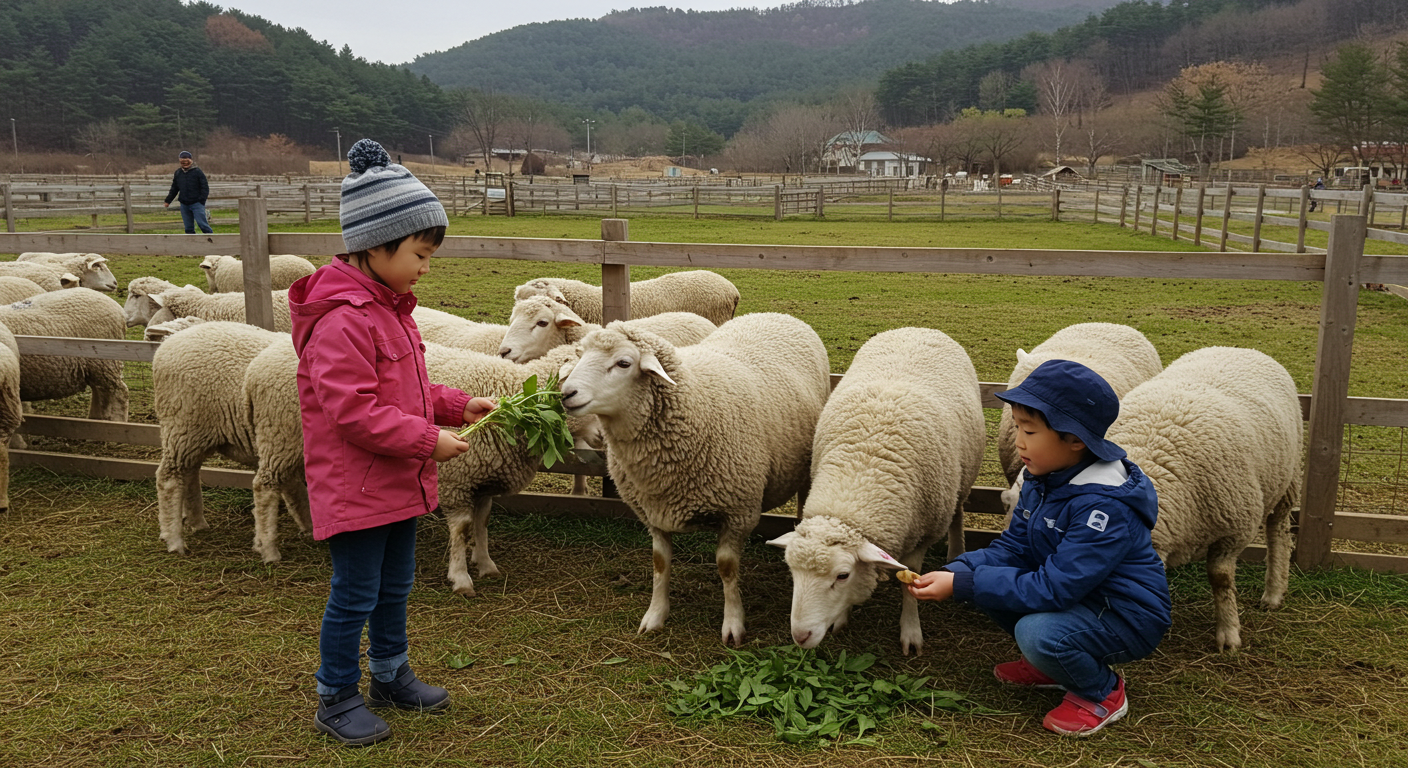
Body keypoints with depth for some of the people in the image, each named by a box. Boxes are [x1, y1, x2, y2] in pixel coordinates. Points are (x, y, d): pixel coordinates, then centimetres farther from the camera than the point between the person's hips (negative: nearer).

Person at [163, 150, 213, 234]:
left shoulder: (197, 171, -3)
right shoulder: (177, 173, 12)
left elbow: (205, 187, -4)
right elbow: (174, 189, 22)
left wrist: (202, 200, -15)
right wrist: (168, 201, 20)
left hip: (196, 203, -5)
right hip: (184, 204, 5)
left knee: (201, 223, -13)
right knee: (188, 226, 6)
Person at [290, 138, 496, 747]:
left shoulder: (389, 307, 9)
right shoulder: (342, 319, -24)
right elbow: (353, 412, -27)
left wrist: (458, 405, 6)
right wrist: (429, 439, -23)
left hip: (397, 480, 10)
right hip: (355, 486, -10)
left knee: (395, 586, 22)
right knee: (355, 595, 4)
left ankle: (390, 675, 39)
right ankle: (337, 699, 23)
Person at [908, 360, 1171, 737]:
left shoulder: (1105, 507, -31)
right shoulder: (1042, 480, -3)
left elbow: (1053, 589, -33)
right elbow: (1011, 547, -2)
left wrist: (962, 585, -33)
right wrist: (954, 573, -21)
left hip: (1126, 617, -8)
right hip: (1075, 592, 9)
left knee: (1038, 632, -33)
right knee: (985, 578, -5)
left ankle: (1103, 692, 0)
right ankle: (1052, 665, 14)